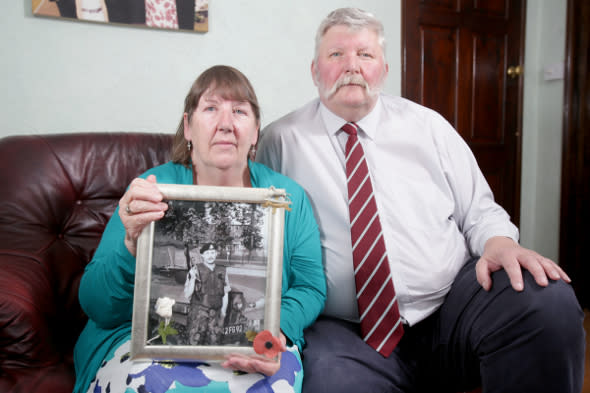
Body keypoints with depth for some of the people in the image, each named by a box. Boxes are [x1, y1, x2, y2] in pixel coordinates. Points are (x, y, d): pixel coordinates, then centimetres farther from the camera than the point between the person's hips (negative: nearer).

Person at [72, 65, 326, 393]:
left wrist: (278, 331, -19)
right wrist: (132, 244, -28)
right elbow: (97, 307, -7)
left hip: (252, 348, 2)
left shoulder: (288, 195, 3)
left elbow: (311, 287, 3)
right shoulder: (153, 190, -4)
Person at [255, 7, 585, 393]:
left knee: (552, 300, -24)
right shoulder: (280, 140, 4)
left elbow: (479, 210, 10)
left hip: (455, 303, 3)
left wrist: (500, 242, -13)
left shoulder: (427, 125, 9)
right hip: (346, 329, -2)